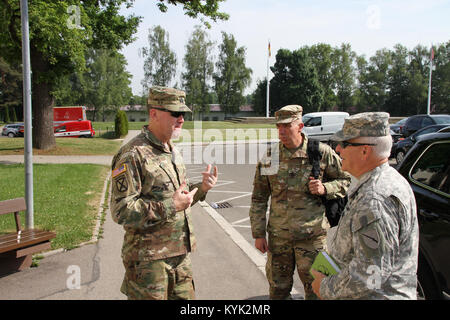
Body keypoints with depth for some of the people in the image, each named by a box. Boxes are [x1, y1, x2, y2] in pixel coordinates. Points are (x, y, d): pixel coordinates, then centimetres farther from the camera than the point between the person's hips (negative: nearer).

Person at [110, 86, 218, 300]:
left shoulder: (172, 151, 12)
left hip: (180, 255, 8)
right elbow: (120, 211, -21)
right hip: (149, 259, -8)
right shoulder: (133, 154, -17)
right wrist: (170, 206, -25)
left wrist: (201, 189, 2)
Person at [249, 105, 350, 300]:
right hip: (278, 235, 3)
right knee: (278, 289, 15)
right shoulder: (269, 157, 1)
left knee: (315, 290, 8)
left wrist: (325, 189, -14)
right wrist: (258, 234, 3)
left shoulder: (321, 153, -5)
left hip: (312, 235, -2)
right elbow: (258, 198, 6)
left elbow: (346, 181, 5)